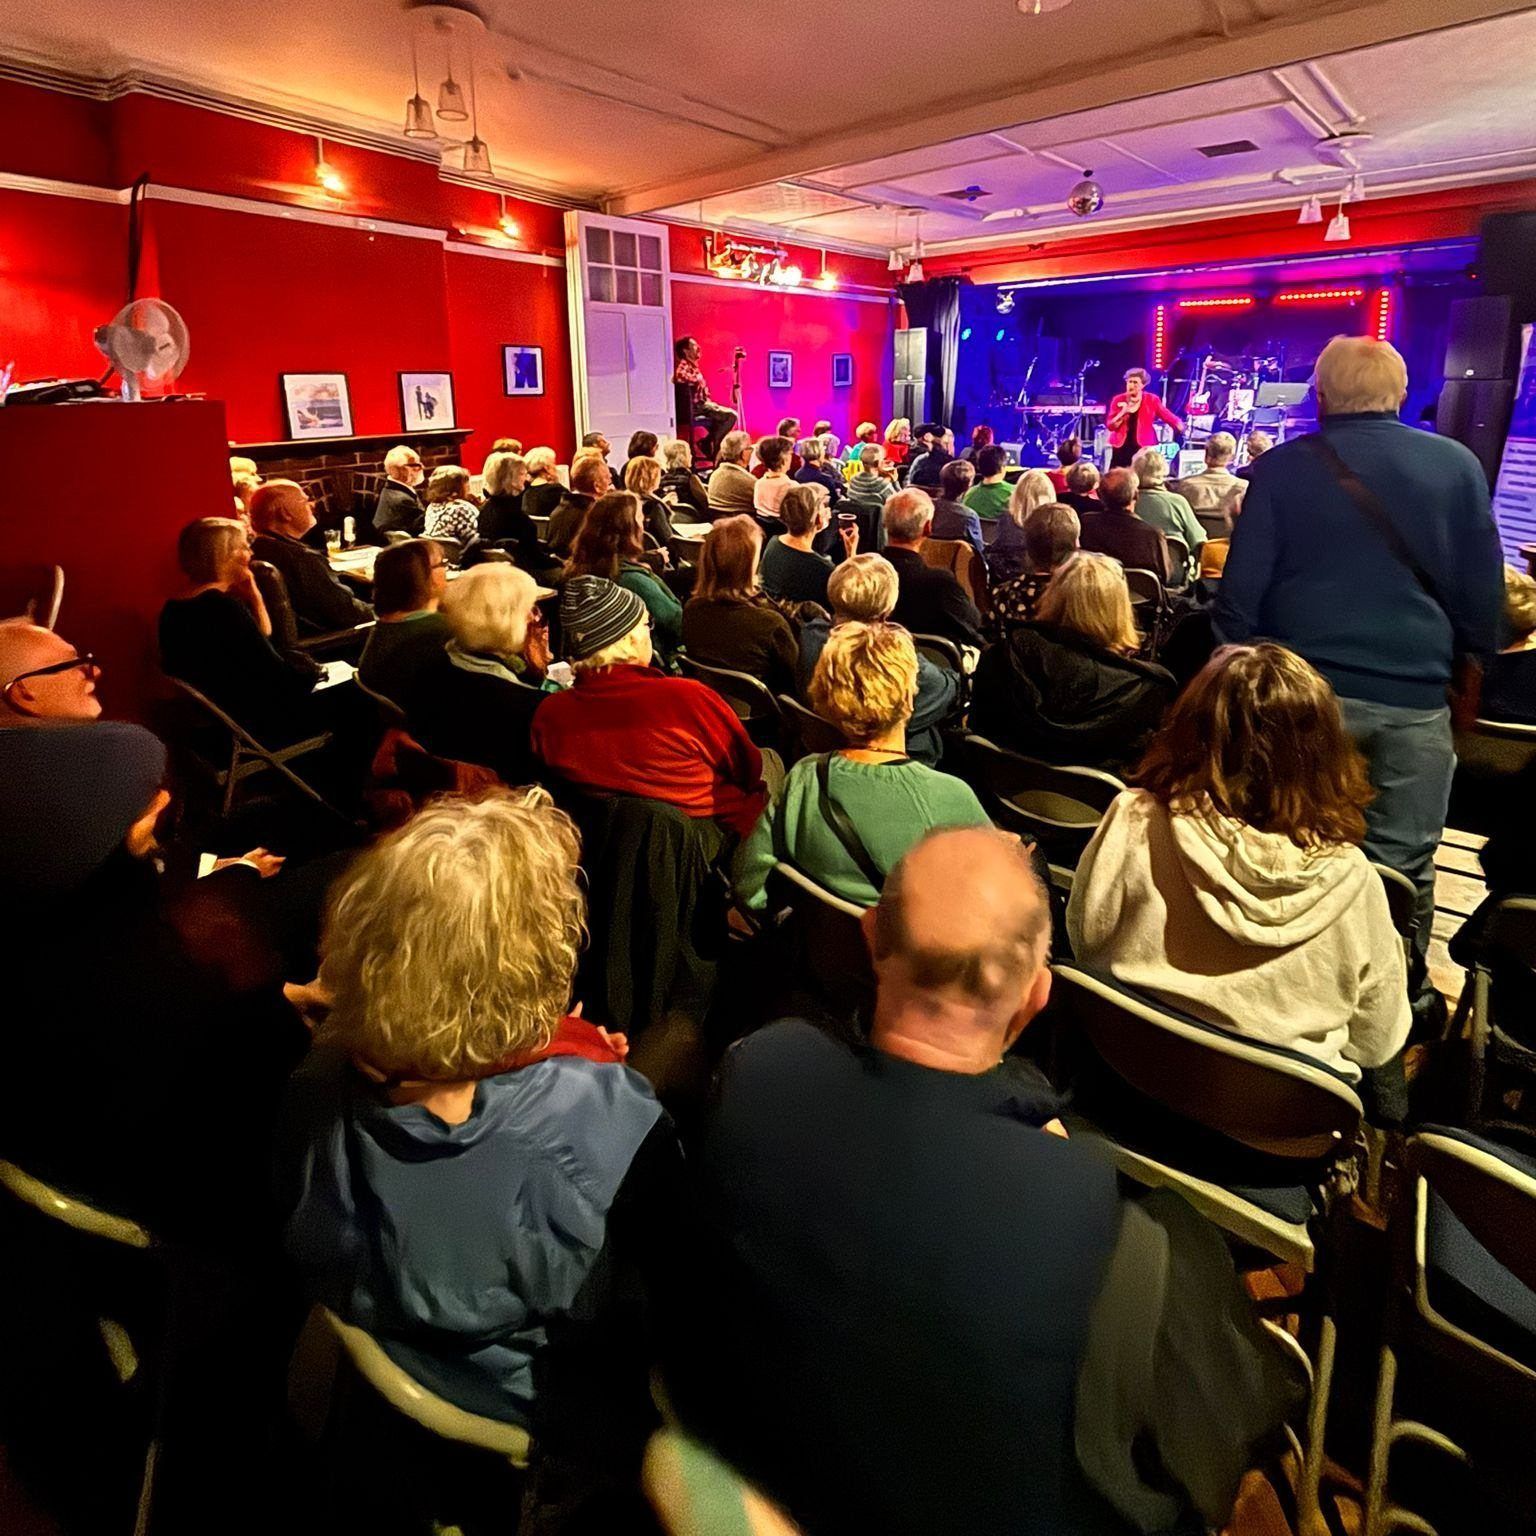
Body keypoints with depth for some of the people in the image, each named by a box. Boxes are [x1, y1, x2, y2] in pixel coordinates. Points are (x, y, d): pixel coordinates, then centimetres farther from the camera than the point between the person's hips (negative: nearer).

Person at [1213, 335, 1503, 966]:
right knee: (1404, 864, 10)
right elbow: (1484, 591, 5)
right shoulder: (1457, 465, 4)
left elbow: (1239, 594, -3)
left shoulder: (1281, 468, 0)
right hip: (1416, 697, 1)